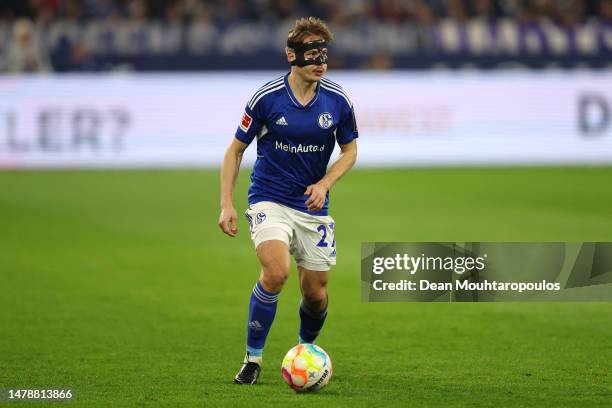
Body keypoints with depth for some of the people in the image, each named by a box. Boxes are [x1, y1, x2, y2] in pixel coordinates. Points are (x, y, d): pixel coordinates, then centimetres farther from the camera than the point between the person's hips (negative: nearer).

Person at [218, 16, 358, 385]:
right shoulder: (266, 98, -11)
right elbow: (235, 150, 0)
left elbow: (350, 150, 9)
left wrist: (324, 183, -9)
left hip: (313, 206, 3)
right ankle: (253, 359, -12)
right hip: (269, 200, -3)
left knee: (316, 294, 5)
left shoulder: (338, 101, -6)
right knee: (276, 272, -27)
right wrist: (227, 204, -7)